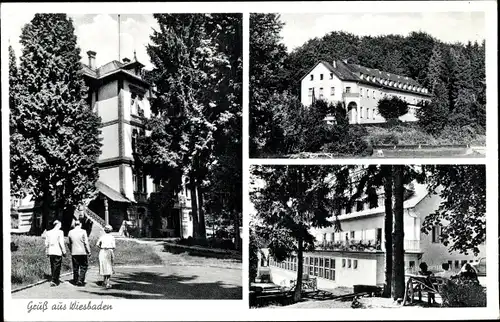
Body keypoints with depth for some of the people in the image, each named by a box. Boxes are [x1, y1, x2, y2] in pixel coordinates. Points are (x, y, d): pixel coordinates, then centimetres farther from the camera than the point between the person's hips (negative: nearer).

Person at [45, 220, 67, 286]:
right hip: (58, 252, -6)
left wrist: (47, 252, 19)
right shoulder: (60, 232, -9)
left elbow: (46, 243, 11)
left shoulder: (48, 232, 8)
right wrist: (64, 251, -4)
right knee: (57, 267, -1)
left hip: (50, 252, 6)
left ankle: (56, 280, 23)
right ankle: (53, 281, -6)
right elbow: (61, 243, -12)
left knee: (52, 266, 14)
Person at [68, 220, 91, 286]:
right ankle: (80, 281, -7)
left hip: (74, 253, 4)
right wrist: (89, 251, -3)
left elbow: (70, 243, 11)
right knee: (83, 267, 3)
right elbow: (86, 243, -9)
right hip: (83, 252, -4)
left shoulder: (70, 232, 5)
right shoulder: (83, 232, -8)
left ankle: (75, 281, 14)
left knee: (75, 268, 11)